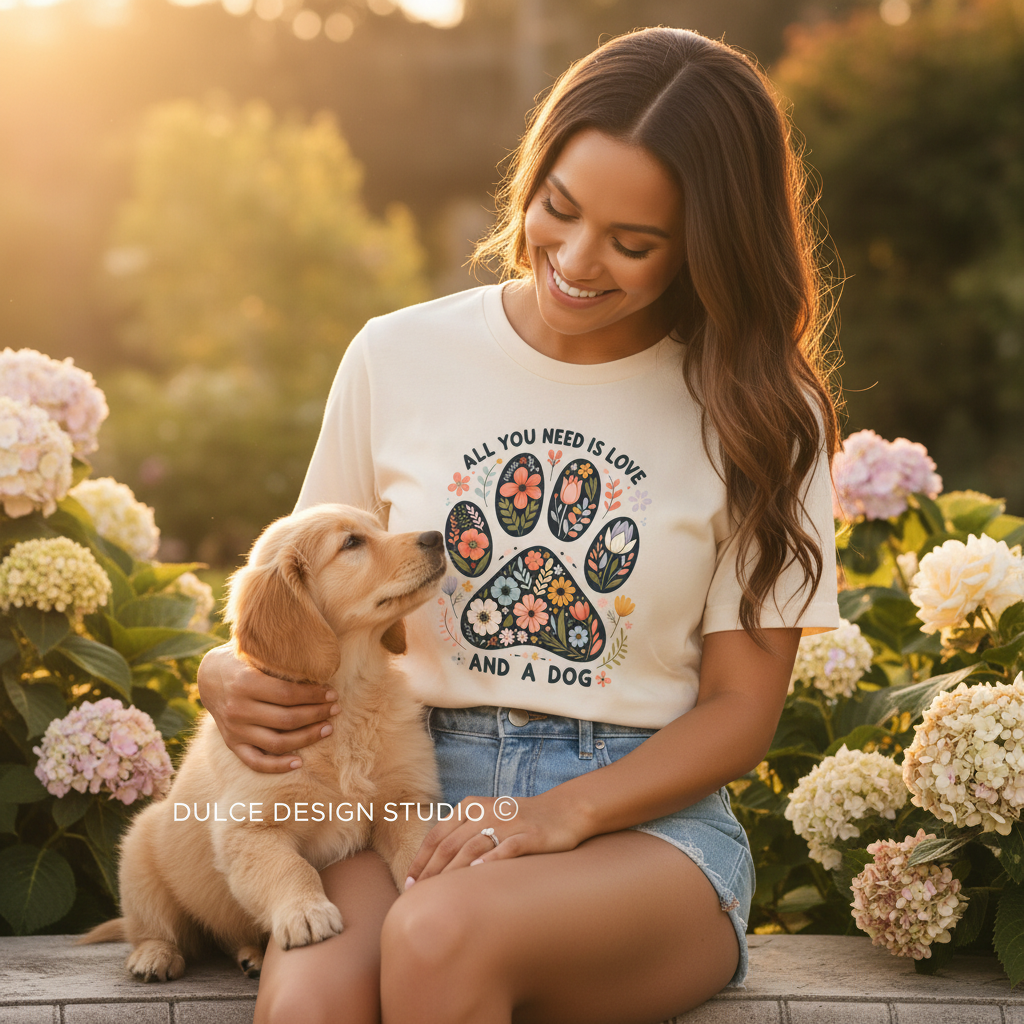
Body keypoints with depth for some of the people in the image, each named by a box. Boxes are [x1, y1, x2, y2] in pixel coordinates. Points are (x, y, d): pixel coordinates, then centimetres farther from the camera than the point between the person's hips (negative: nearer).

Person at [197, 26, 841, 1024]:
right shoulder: (398, 359, 7)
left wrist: (563, 814, -14)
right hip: (404, 791, 1)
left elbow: (741, 707, 1)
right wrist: (231, 678, -7)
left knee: (444, 930, -34)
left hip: (645, 816, 0)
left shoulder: (758, 411, 3)